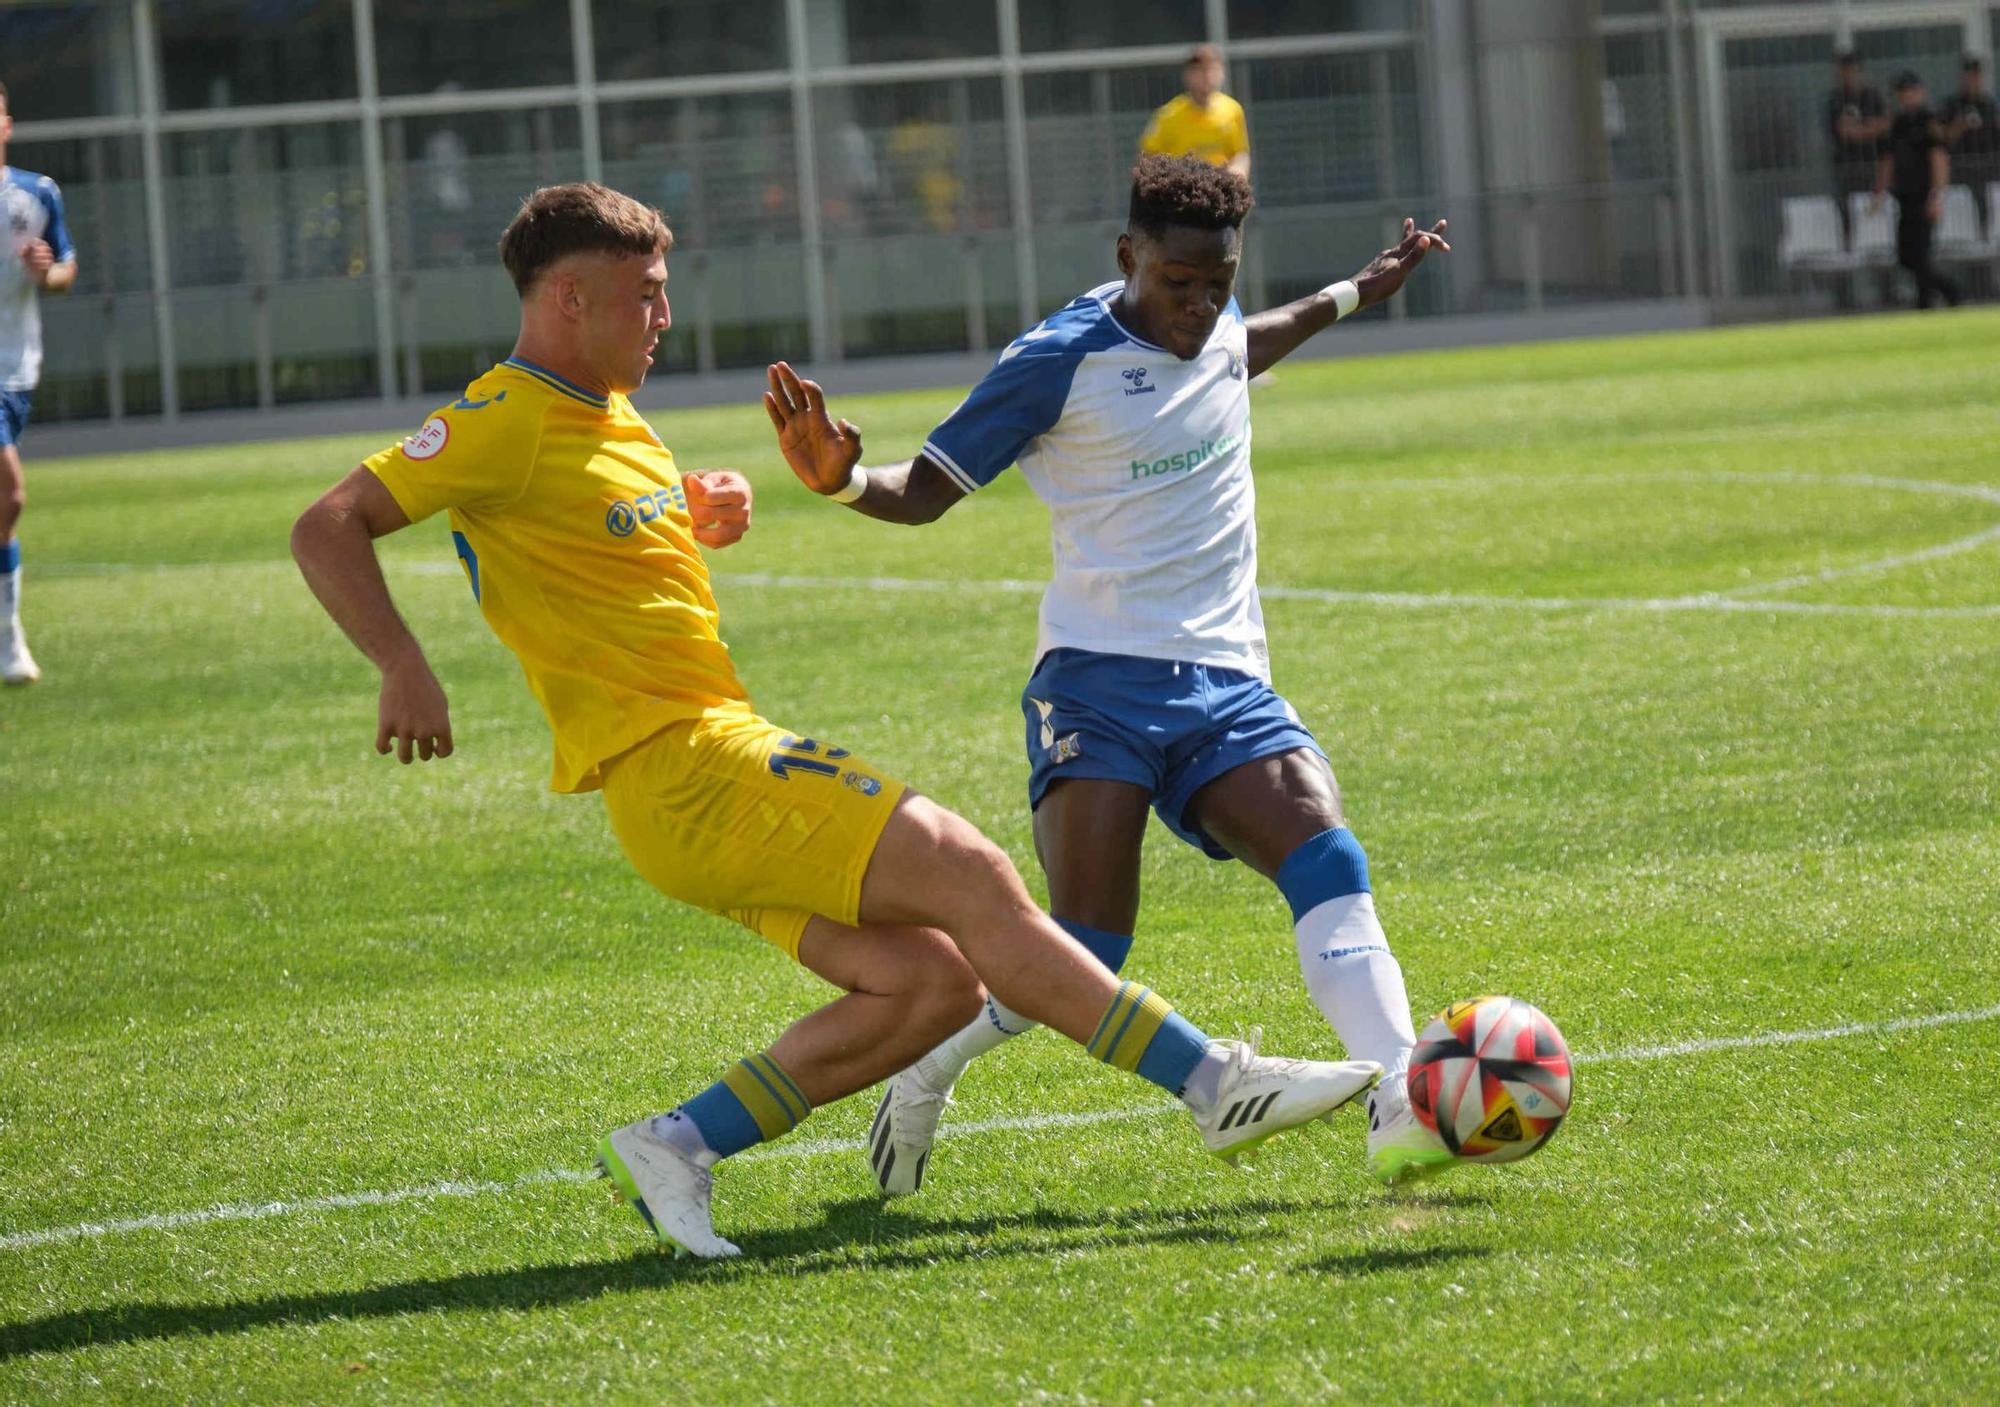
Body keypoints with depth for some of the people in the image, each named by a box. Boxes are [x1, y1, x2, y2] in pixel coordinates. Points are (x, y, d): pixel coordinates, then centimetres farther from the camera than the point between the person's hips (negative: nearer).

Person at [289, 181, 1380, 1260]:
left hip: (720, 754, 10)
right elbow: (326, 530, -14)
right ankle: (1218, 1085, -9)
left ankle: (676, 1146, 2)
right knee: (972, 877, -14)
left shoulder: (611, 419, 18)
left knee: (934, 982, 0)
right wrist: (405, 672, -27)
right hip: (682, 769, -10)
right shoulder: (506, 423, -9)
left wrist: (697, 520, 10)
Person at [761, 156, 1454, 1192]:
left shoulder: (1217, 329, 12)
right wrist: (841, 479, -25)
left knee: (1328, 862, -20)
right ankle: (922, 1073, 10)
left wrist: (1355, 294, 45)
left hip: (1225, 681, 6)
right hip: (1102, 679, -6)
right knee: (1085, 947, -17)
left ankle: (1401, 1115, -29)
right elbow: (926, 491, -4)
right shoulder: (1061, 361, -8)